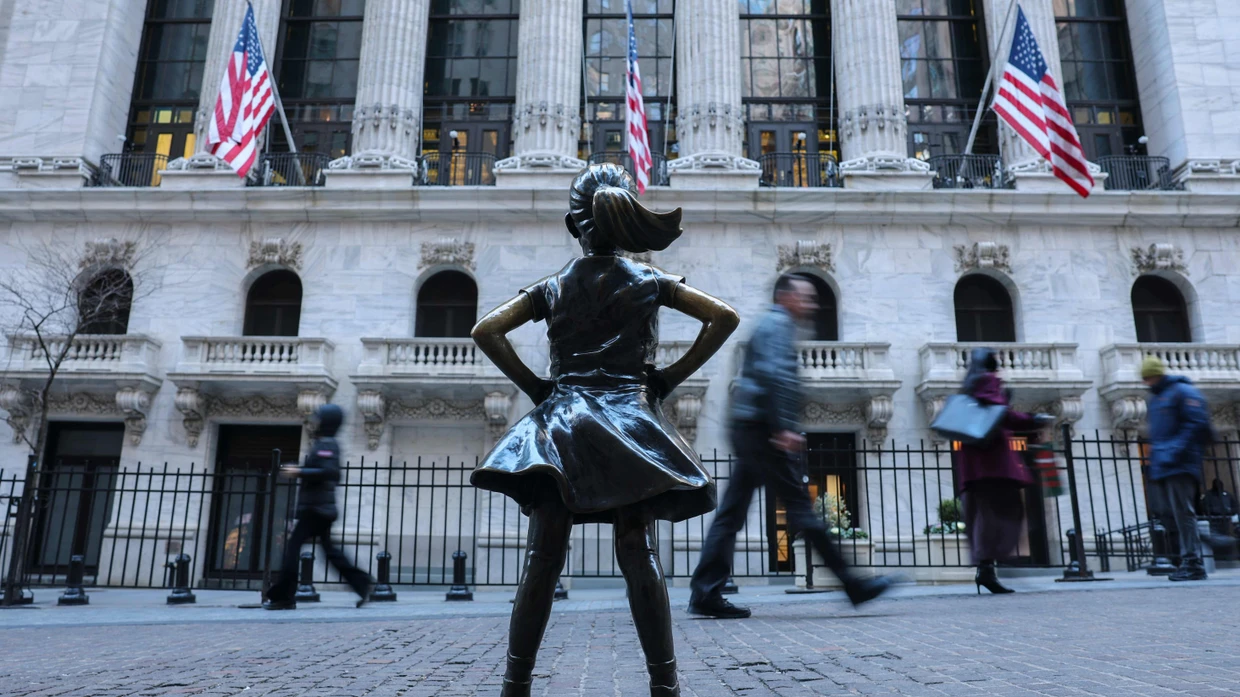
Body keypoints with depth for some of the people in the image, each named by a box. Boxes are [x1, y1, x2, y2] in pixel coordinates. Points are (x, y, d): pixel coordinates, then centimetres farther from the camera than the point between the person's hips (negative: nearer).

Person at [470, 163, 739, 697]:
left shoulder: (552, 287, 9)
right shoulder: (649, 282, 7)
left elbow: (485, 331, 2)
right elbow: (724, 318, 1)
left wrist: (533, 385, 5)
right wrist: (672, 377, 2)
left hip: (559, 423, 1)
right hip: (630, 420, 0)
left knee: (541, 562, 1)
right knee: (640, 559, 0)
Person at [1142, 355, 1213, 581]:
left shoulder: (1183, 392, -5)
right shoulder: (1153, 399, 22)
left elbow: (1197, 425, -13)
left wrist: (1176, 452, -19)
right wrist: (1155, 455, 13)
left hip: (1180, 466, -9)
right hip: (1160, 467, 9)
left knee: (1182, 512, -9)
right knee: (1164, 512, 6)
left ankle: (1192, 563, -4)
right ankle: (1190, 556, 14)